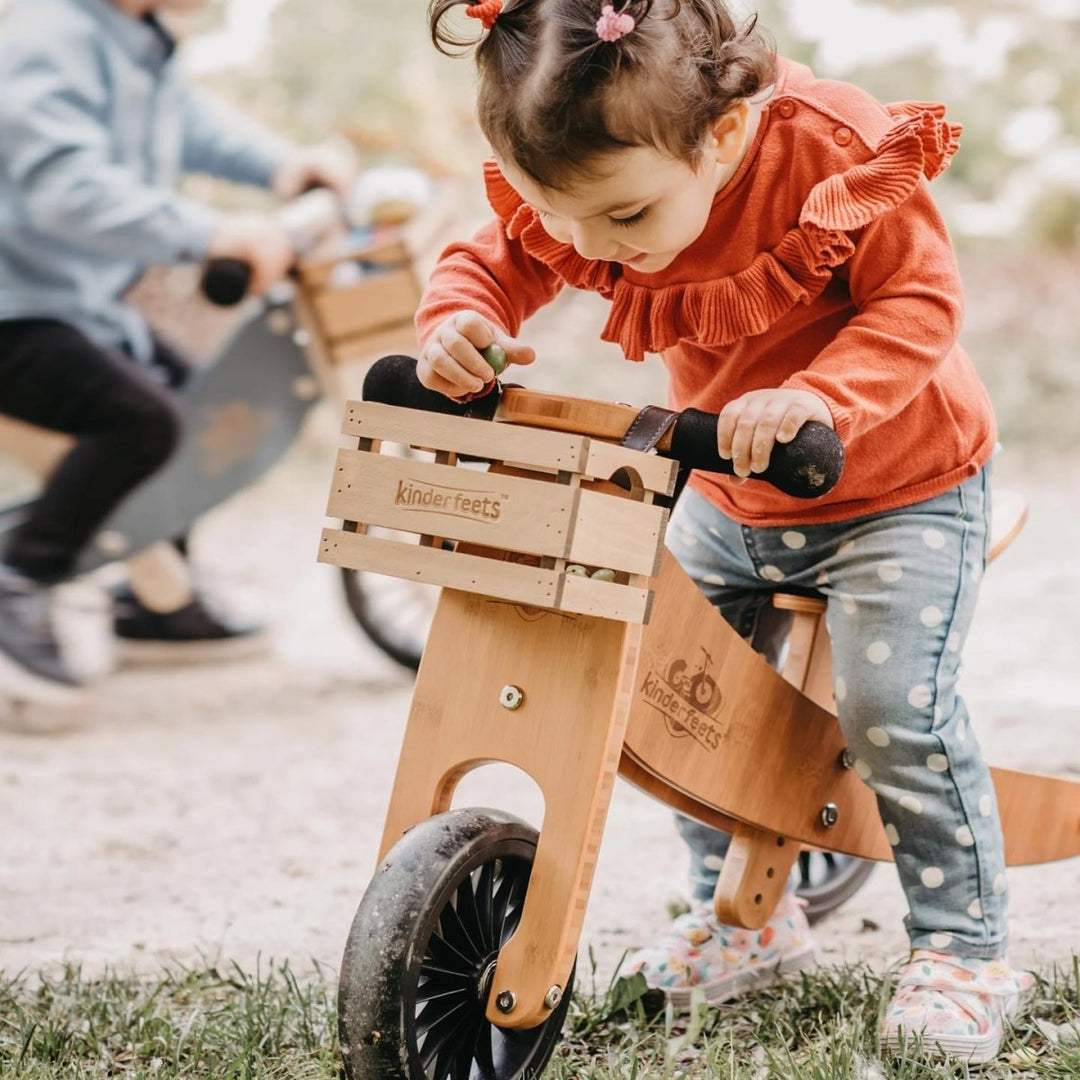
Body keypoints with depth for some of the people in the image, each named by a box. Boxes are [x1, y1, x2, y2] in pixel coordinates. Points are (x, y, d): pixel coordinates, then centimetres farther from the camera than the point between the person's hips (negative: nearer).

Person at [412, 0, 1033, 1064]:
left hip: (900, 485, -5)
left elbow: (919, 302, -28)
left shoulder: (836, 149, -31)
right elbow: (492, 263, -6)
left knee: (894, 704, -17)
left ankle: (964, 951, 1)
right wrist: (457, 322, -30)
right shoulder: (577, 191, -17)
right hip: (725, 498, 6)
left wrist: (816, 399, -45)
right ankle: (747, 916, 24)